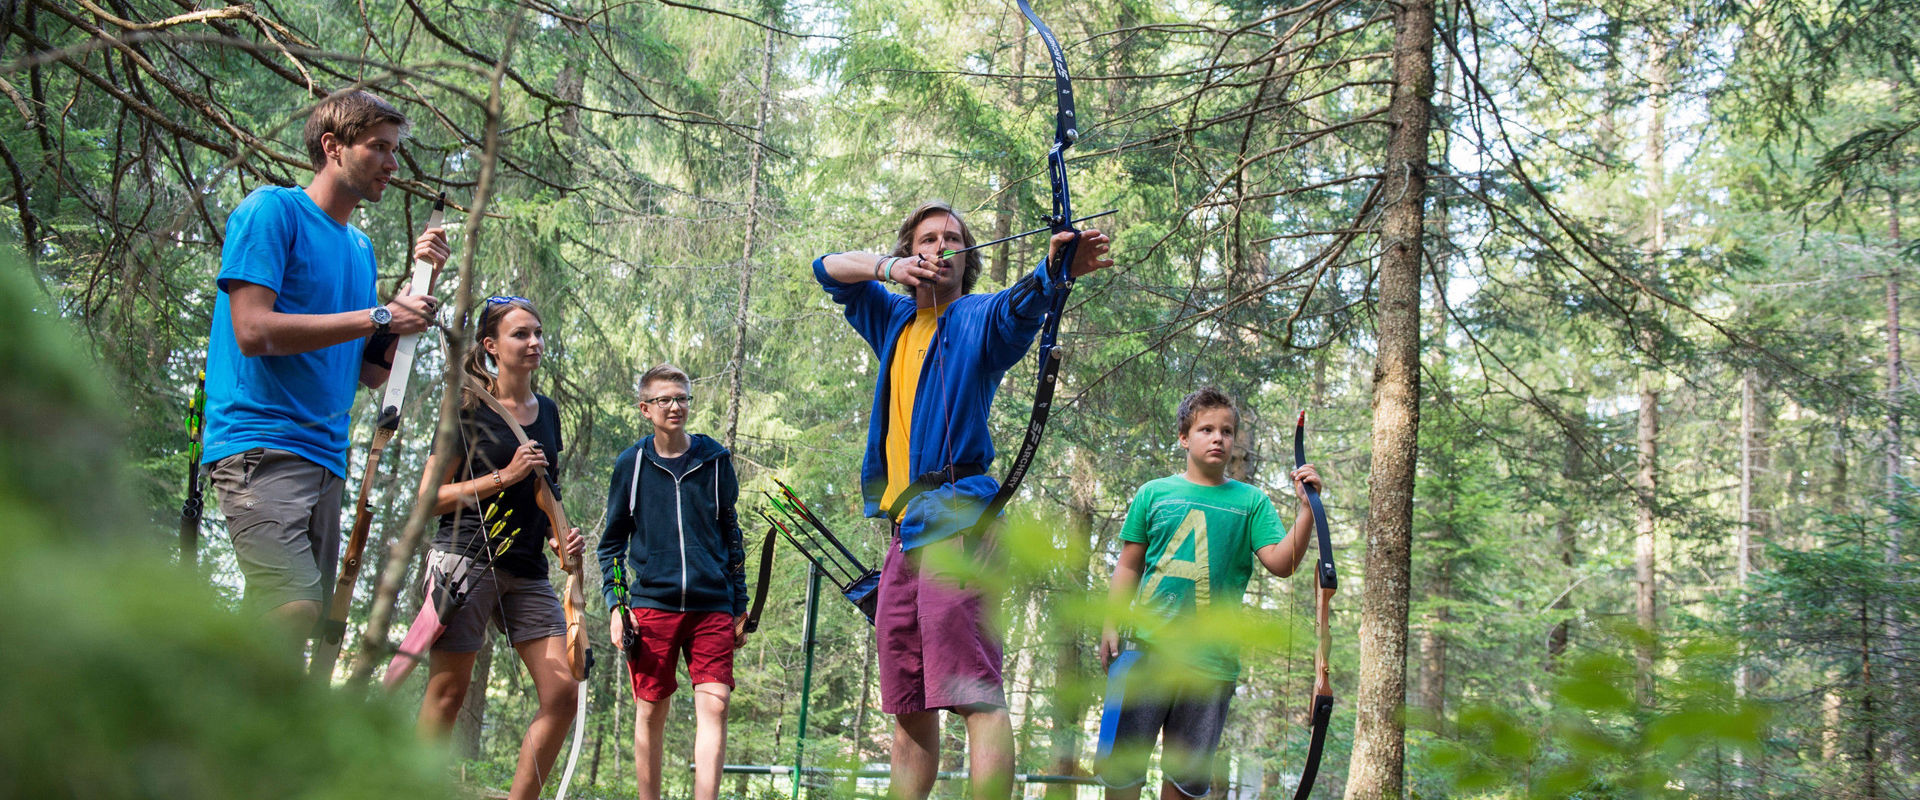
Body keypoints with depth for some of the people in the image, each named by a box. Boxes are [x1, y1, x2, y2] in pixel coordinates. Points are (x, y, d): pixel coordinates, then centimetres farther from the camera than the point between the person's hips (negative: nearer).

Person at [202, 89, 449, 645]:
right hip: (262, 447, -8)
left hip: (326, 454, 9)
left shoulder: (360, 246, 21)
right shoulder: (273, 210, -2)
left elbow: (371, 373, 19)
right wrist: (377, 316, -11)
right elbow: (254, 331, -14)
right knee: (295, 606, -25)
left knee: (316, 623, 3)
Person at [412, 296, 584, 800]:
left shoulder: (547, 412, 16)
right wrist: (505, 476, -11)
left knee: (562, 691, -6)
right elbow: (429, 497, -5)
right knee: (448, 692, -5)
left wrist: (561, 536, 8)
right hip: (465, 561, -6)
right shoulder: (470, 409, -2)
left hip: (527, 571, 6)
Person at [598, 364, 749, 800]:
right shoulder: (632, 464, 7)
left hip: (711, 606, 0)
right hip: (651, 604, 0)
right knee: (651, 711, 3)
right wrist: (616, 603, 1)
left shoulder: (715, 460, 8)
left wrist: (739, 607, 11)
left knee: (714, 706, -11)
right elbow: (612, 542, 12)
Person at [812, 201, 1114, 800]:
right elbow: (828, 269, 26)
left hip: (955, 520, -7)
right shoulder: (895, 321, 21)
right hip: (905, 526, 7)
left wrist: (1055, 271, -44)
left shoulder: (980, 319, 2)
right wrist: (888, 268, 5)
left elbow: (1022, 303, -20)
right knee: (907, 702, 14)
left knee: (975, 692, -19)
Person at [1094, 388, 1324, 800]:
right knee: (1122, 760, -1)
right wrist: (1111, 624, 4)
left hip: (1212, 658, 0)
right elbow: (1129, 566, 12)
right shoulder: (1154, 493, 9)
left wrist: (1308, 509, -14)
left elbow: (1281, 563, -3)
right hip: (1149, 647, 0)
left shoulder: (1251, 501, 8)